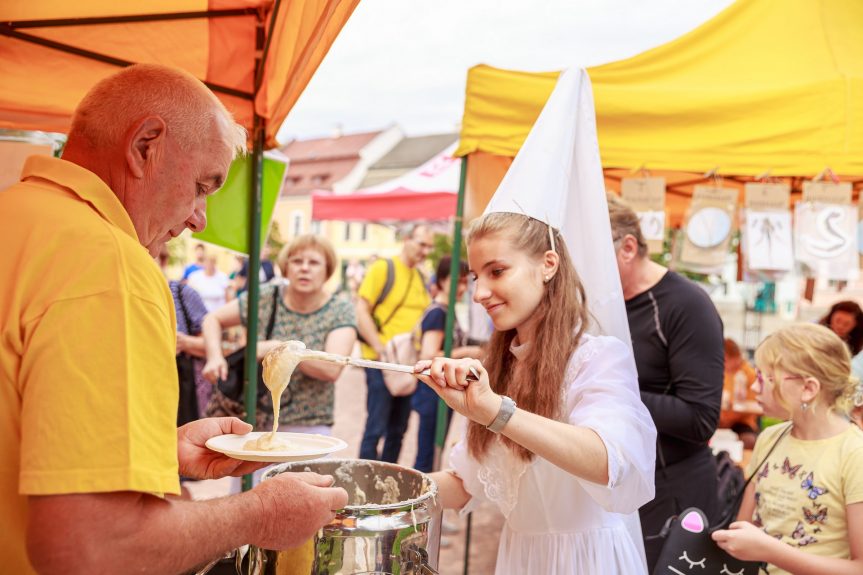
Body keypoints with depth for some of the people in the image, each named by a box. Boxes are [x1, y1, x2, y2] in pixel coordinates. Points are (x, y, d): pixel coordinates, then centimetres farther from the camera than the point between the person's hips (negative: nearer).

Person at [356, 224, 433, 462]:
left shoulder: (421, 277, 12)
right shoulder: (382, 268, -6)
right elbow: (361, 313, -11)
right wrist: (382, 351, -18)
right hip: (382, 363, -6)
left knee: (398, 430, 13)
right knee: (376, 429, -2)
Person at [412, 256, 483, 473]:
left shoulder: (448, 311, 12)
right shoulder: (437, 313, -16)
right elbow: (429, 356, -25)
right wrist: (465, 352, -18)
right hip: (434, 392, -10)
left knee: (430, 454, 16)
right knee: (426, 457, -4)